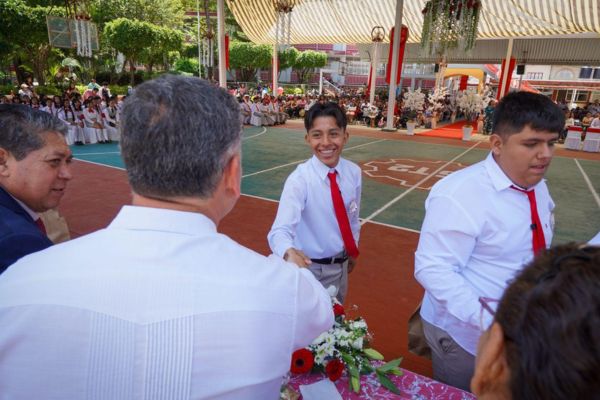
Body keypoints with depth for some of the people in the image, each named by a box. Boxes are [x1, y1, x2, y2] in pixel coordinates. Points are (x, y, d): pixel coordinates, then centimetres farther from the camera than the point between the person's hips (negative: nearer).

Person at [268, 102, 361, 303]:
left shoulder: (354, 172, -9)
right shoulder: (299, 179, -24)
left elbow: (353, 217, 5)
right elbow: (281, 229, -37)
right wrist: (289, 252, -58)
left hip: (340, 265, 5)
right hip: (309, 267, -5)